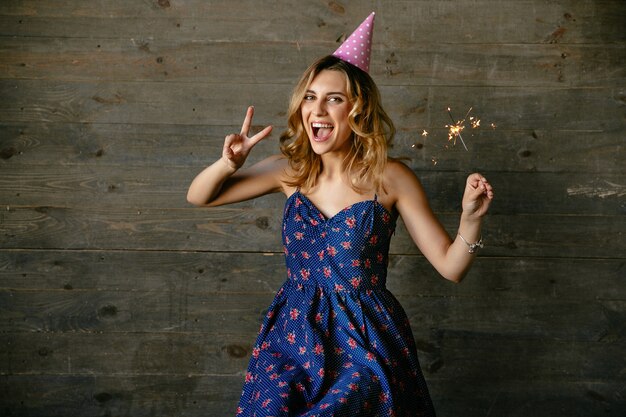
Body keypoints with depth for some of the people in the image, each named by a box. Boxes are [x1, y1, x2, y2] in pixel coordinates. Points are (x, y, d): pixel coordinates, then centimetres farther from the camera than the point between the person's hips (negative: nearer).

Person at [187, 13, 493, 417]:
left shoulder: (389, 178, -8)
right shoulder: (290, 170, 0)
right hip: (294, 334, 3)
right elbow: (198, 197, 8)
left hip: (365, 341, -3)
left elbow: (450, 267, -4)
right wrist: (228, 163, -11)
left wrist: (471, 219, -23)